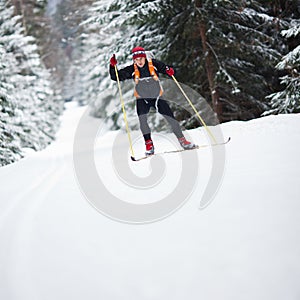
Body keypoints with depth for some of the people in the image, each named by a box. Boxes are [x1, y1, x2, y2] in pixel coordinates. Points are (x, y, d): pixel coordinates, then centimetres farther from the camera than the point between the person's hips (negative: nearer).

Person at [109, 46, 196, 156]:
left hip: (157, 97, 0)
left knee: (171, 118, -4)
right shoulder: (132, 70, -8)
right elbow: (116, 77, -7)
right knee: (142, 119, -25)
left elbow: (164, 68, 3)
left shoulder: (153, 64, -9)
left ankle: (182, 140, 13)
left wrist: (169, 71, -20)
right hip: (142, 99, 0)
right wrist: (112, 66, -23)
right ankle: (149, 143, -11)